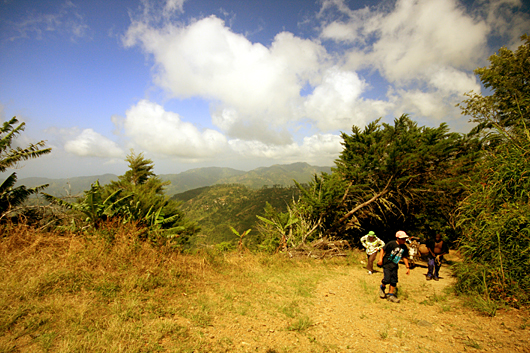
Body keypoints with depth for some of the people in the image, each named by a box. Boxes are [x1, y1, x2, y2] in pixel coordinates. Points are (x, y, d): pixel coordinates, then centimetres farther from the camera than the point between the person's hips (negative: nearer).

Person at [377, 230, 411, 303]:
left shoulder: (404, 247, 3)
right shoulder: (391, 243, -16)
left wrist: (408, 267, 12)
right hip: (387, 264, -6)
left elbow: (405, 257, 13)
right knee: (387, 279, -12)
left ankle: (390, 295, 20)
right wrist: (380, 259, -18)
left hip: (394, 266, 6)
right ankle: (382, 287, 20)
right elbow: (383, 250, -12)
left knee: (394, 281, 6)